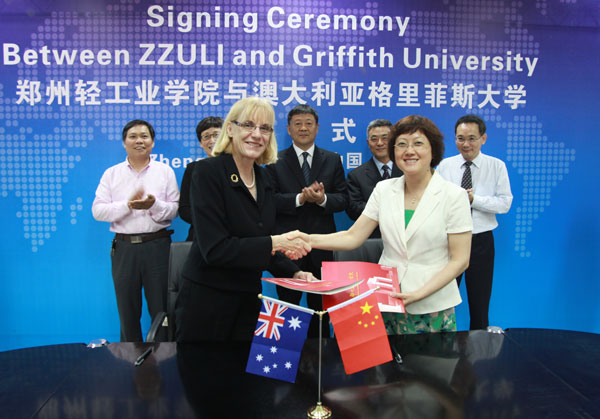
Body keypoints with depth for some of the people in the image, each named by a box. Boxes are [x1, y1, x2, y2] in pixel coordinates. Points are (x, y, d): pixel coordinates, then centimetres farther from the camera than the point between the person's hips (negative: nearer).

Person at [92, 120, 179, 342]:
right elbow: (98, 211, -1)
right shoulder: (112, 174, 9)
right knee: (127, 311, 11)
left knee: (160, 309, 4)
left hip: (157, 245, -1)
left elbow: (175, 209, 0)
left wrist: (154, 205, -19)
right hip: (124, 247, 1)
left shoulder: (165, 171, 6)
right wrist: (128, 205, -14)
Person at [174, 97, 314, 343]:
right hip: (206, 298, -6)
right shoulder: (208, 172, -14)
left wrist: (293, 272, -1)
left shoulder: (263, 178, 7)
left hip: (248, 300, 6)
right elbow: (214, 248, -22)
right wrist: (275, 242, -22)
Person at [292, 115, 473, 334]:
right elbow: (353, 237, 0)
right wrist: (309, 239, -16)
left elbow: (459, 260, -8)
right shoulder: (383, 189, 3)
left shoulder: (454, 195, -7)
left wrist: (419, 293, -18)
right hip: (386, 302, 3)